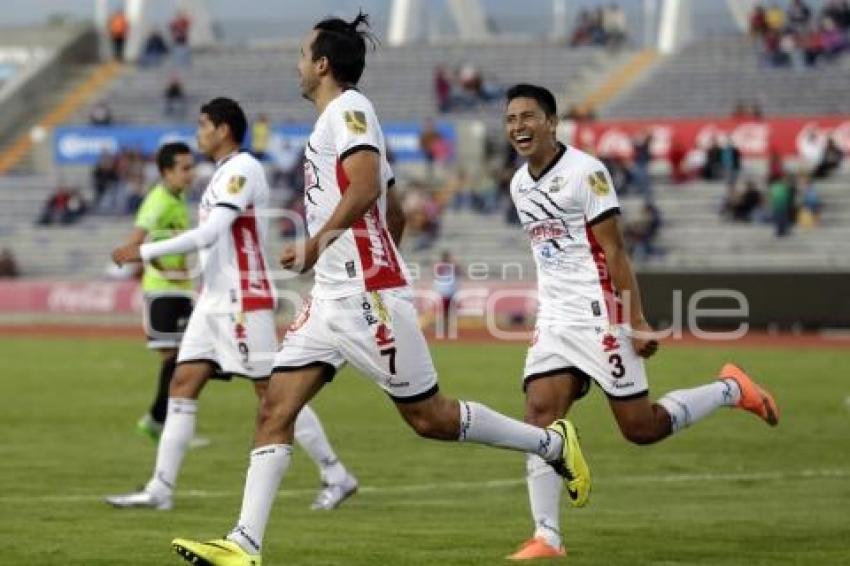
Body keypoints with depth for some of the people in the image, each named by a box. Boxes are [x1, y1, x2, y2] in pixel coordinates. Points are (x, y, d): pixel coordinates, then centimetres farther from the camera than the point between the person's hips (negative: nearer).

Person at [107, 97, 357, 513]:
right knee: (182, 385, 2)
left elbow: (209, 233, -24)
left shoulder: (241, 169, -14)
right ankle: (160, 490, -1)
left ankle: (336, 477, 4)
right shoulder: (226, 173, 17)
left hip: (243, 302, -10)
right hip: (214, 300, 10)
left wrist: (143, 251, -22)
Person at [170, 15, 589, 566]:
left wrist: (319, 241, -26)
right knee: (275, 410, -2)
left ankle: (553, 444, 15)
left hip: (369, 296, -10)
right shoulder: (341, 116, 20)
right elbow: (395, 215, 25)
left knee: (429, 416, -1)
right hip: (332, 298, 10)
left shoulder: (348, 109, -9)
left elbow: (366, 185, -26)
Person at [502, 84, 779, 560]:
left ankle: (731, 390, 19)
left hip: (600, 315, -7)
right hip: (554, 319, 7)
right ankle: (547, 538, -9)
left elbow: (614, 252, -14)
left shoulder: (586, 172, -12)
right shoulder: (519, 185, 11)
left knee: (641, 427, -4)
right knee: (540, 413, -9)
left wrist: (638, 322, -16)